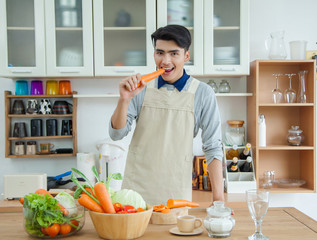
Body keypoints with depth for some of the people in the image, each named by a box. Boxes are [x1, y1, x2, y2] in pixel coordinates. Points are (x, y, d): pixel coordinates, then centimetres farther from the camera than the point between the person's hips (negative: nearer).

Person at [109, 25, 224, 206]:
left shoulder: (202, 94, -4)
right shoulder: (141, 88, 1)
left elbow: (213, 147, -2)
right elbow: (116, 135, 0)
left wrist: (218, 200, -9)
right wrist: (124, 99, -18)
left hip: (177, 194, -1)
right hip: (135, 190, 1)